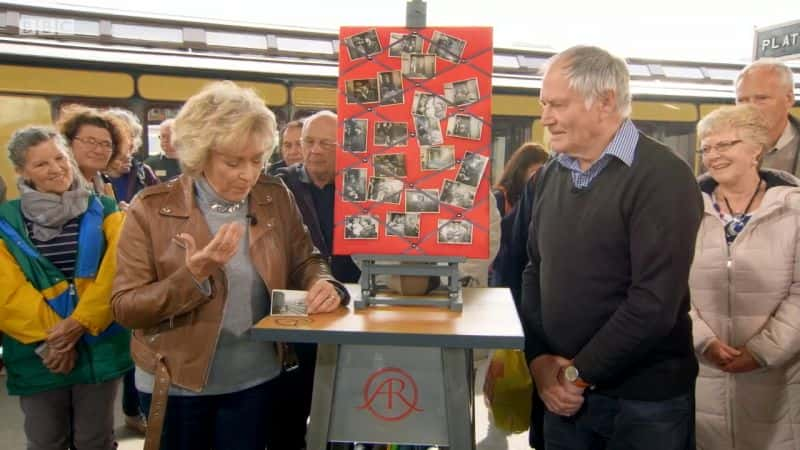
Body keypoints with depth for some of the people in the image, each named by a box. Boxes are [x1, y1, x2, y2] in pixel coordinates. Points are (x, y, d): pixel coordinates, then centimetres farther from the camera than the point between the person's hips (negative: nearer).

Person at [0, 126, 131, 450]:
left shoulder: (103, 211, 1)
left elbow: (115, 273, -9)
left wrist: (79, 323, -17)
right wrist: (50, 337, -14)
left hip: (99, 349, 0)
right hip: (37, 354, 1)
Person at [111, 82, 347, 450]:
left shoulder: (276, 199, -3)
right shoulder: (152, 209, -11)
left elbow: (305, 261, 5)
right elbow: (125, 308, -11)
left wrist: (323, 285, -18)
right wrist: (193, 274, -27)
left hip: (254, 379, 2)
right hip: (177, 382, -2)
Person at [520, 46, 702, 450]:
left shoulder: (662, 178, -15)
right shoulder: (551, 176, 7)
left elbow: (655, 304, -21)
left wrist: (578, 373, -14)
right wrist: (538, 359, -4)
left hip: (644, 400, -5)